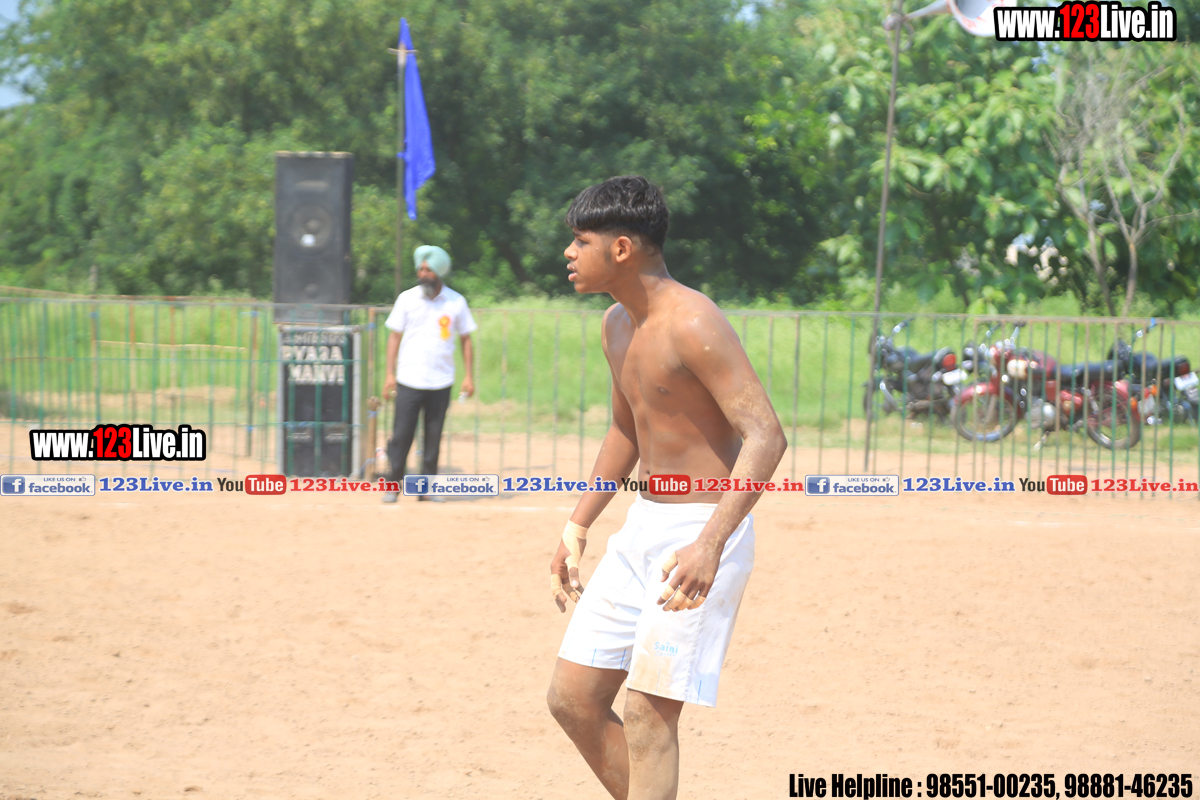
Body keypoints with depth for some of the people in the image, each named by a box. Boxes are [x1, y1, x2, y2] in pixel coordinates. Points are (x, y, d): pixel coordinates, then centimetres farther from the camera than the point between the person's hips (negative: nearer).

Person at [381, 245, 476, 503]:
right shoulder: (407, 299, 3)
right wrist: (390, 373, -2)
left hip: (440, 383, 1)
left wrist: (469, 376, 1)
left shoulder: (456, 302, 3)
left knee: (434, 436, 3)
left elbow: (466, 339, 8)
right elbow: (395, 336, 5)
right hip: (409, 382, 0)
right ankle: (393, 483, 5)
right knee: (401, 434, -3)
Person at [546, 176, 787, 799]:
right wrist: (578, 525, 24)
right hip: (642, 528, 9)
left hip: (702, 531, -9)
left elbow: (766, 436, -27)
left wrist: (710, 544, -37)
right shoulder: (617, 325, 10)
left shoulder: (692, 323, -20)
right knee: (571, 699, 8)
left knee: (648, 714, -10)